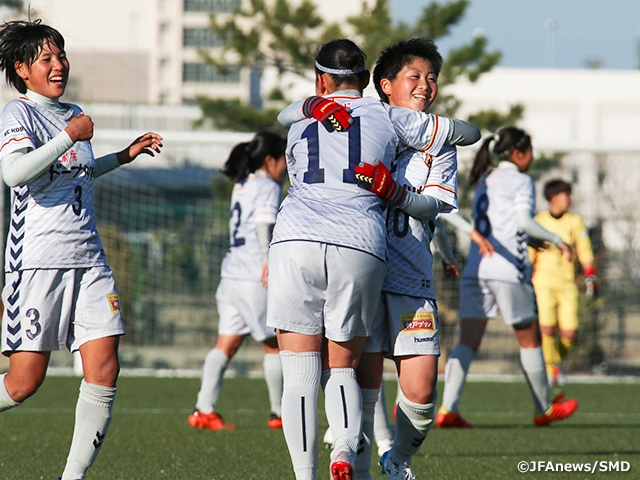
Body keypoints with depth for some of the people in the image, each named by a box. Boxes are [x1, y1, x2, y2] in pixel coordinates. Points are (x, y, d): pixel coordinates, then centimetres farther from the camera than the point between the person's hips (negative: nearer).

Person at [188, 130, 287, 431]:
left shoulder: (241, 186, 19)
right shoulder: (267, 187, -6)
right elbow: (263, 226, -18)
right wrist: (269, 263, -23)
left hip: (232, 274, 8)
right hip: (256, 279, -8)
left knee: (226, 345, 3)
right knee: (275, 344, 5)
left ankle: (204, 409, -7)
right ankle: (279, 412, 12)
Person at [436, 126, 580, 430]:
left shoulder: (484, 182, 19)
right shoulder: (521, 181, -2)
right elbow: (523, 220, -17)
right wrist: (557, 241, -7)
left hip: (475, 268, 6)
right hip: (508, 270, -6)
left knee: (467, 341, 0)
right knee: (529, 338, 9)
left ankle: (448, 408, -14)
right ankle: (544, 410, 20)